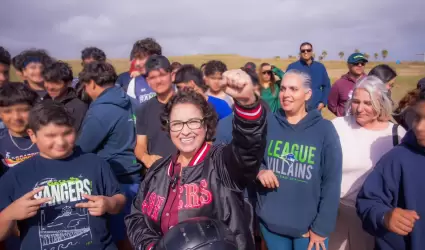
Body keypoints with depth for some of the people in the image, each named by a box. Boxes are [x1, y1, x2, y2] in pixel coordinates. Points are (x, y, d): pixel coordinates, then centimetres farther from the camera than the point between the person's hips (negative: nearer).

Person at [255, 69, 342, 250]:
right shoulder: (268, 123, -4)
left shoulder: (324, 129, -9)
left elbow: (332, 182, -8)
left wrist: (321, 228, -8)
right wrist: (259, 171, -17)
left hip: (309, 226, -2)